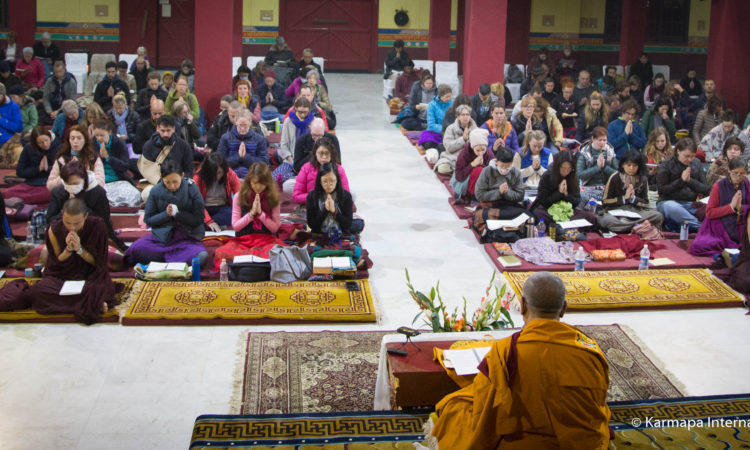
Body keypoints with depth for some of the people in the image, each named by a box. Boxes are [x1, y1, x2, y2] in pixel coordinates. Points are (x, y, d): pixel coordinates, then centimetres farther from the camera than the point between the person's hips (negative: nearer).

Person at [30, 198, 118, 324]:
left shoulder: (97, 226, -13)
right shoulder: (54, 230, -9)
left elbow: (98, 262, -7)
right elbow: (56, 263, 0)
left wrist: (79, 249, -25)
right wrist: (68, 249, -21)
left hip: (90, 275, -4)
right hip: (62, 275, 4)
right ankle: (94, 303, -25)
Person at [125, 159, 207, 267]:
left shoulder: (192, 189, -4)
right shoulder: (156, 191, -1)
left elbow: (199, 219, -4)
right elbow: (148, 219, 3)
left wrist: (178, 213, -18)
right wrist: (166, 214, -14)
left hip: (188, 237, 0)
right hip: (162, 235, 0)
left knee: (201, 257, -33)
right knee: (136, 249, -27)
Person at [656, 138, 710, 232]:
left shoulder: (696, 163, 13)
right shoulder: (666, 165, 2)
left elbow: (706, 189, 8)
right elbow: (662, 190, -3)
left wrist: (690, 180, -9)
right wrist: (681, 180, -9)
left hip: (691, 203, 3)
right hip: (669, 202, -3)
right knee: (671, 207, -42)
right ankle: (701, 226, -40)